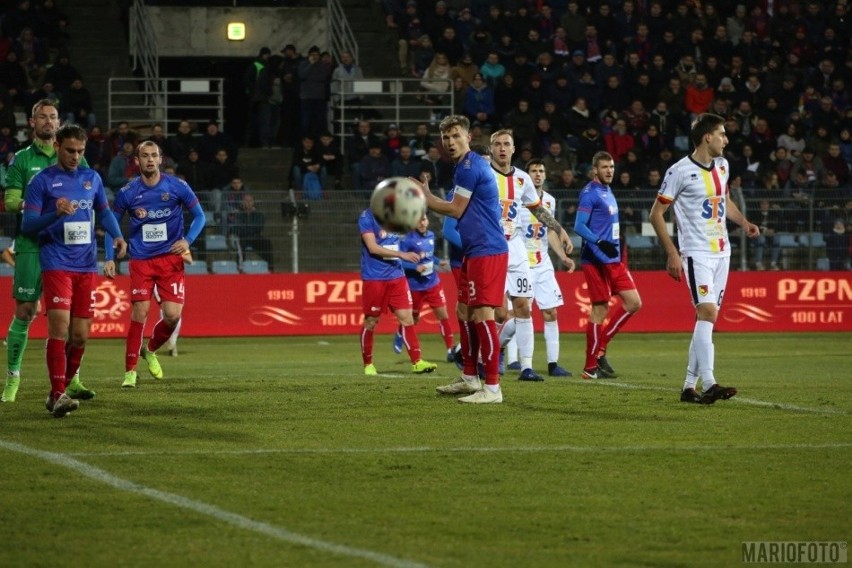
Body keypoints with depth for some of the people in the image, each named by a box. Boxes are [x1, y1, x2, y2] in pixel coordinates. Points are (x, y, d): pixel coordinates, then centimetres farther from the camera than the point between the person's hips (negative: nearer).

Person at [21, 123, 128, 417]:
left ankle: (60, 390, 16)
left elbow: (104, 211, 25)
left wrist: (118, 236, 7)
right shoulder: (42, 181, -1)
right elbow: (27, 225, -4)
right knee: (59, 327, -17)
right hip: (56, 265, -4)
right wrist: (56, 213, -21)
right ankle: (58, 395, -16)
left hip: (87, 266, 5)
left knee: (79, 336, 3)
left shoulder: (92, 178, 12)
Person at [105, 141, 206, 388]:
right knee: (139, 313, -11)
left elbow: (199, 216, 4)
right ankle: (130, 371, 0)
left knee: (173, 315, -7)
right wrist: (110, 258, -2)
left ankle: (150, 350, 24)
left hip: (171, 259, 0)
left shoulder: (177, 186, -4)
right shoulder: (128, 192, -2)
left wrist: (187, 240, -13)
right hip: (141, 261, 0)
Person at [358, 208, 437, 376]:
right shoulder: (367, 216, -10)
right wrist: (402, 255, -23)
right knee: (371, 321, 3)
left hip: (396, 276, 5)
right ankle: (368, 364, 16)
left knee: (406, 318, -2)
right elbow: (373, 247, -18)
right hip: (374, 278, -5)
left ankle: (417, 362, -3)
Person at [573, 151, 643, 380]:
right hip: (596, 260, -9)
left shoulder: (607, 192, 16)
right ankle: (591, 367, 1)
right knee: (600, 309, -6)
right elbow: (579, 226, -17)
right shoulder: (590, 193, -10)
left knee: (633, 302, 4)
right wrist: (601, 244, -28)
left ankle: (600, 349, 11)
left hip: (613, 259, 9)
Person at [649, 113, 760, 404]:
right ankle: (709, 384, -24)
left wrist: (744, 222, 12)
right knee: (707, 312, -20)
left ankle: (690, 386, 12)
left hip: (722, 252, 8)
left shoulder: (722, 166, 11)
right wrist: (672, 253, -13)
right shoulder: (680, 172, -11)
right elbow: (656, 214, -8)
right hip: (697, 253, -8)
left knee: (707, 319, 7)